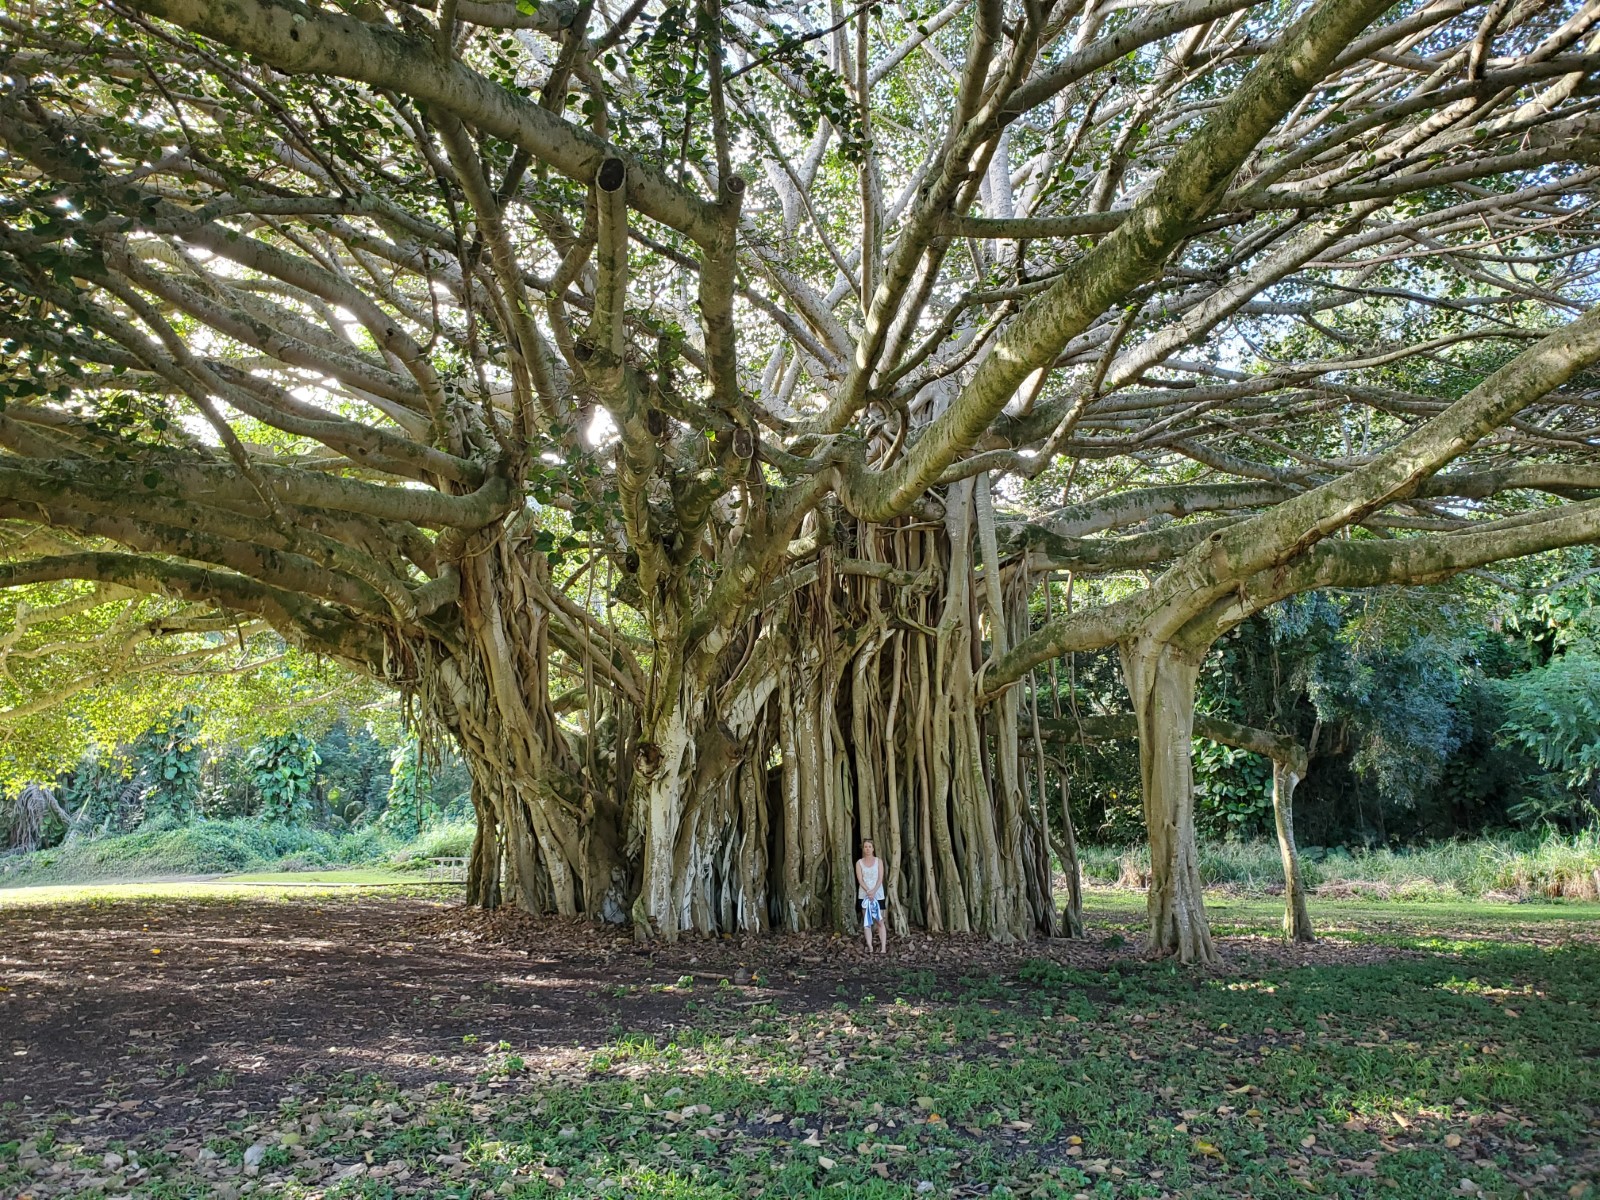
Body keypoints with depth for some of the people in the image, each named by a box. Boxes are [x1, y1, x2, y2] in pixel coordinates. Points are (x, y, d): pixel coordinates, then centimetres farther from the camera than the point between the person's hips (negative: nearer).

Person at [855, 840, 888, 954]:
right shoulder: (859, 862, 4)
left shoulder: (878, 861, 4)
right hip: (864, 895, 1)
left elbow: (880, 878, -4)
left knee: (880, 921, -3)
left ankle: (883, 948, -6)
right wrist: (868, 891, -18)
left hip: (878, 894, -1)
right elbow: (860, 879, -4)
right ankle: (869, 947, -1)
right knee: (867, 922, -1)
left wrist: (873, 891, -18)